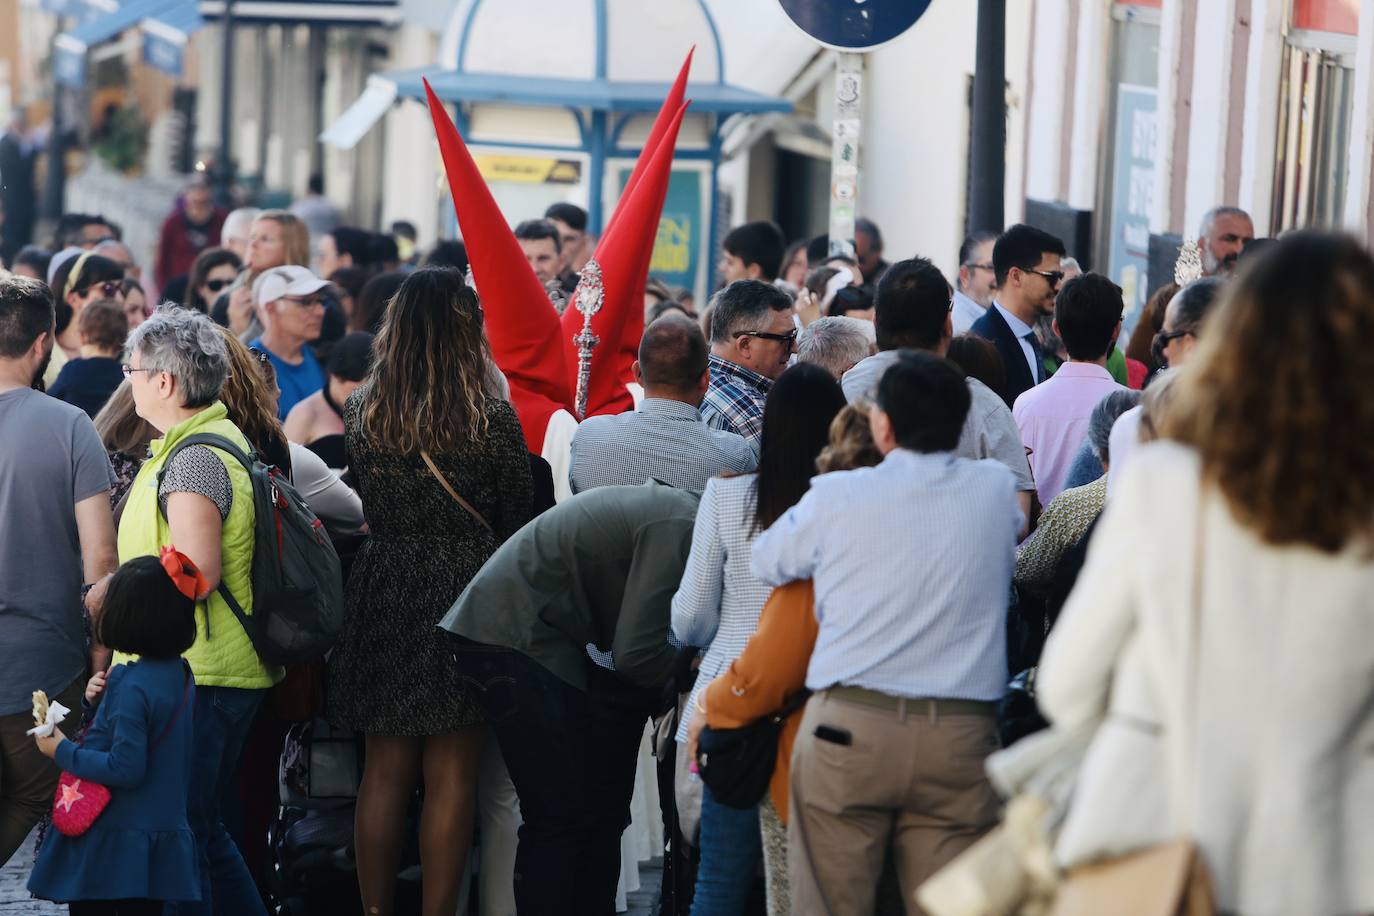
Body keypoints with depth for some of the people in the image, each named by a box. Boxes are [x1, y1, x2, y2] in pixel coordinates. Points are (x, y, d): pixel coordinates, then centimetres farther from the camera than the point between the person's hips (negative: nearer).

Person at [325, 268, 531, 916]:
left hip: (382, 594, 3)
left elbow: (362, 505, 11)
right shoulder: (491, 419, -11)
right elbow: (515, 522, -2)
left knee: (385, 769, 12)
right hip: (464, 599, -3)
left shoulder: (360, 411, -1)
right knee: (451, 775, 3)